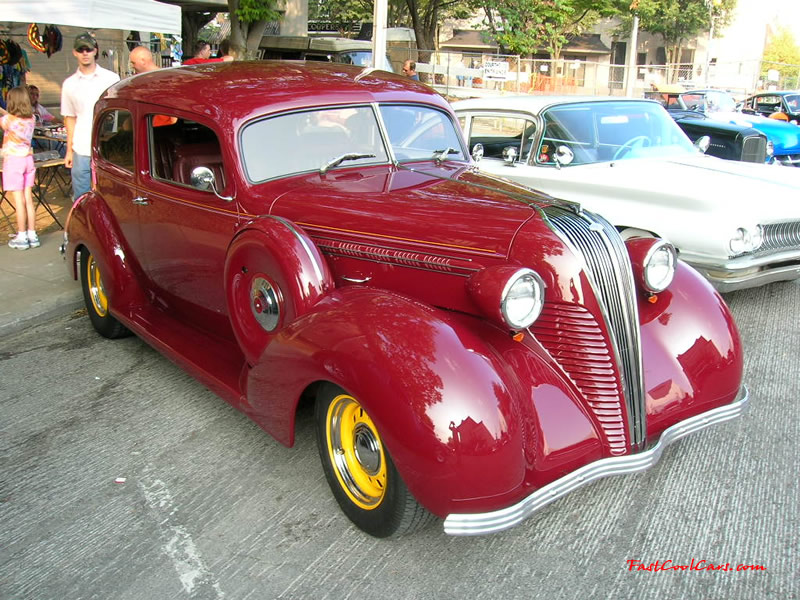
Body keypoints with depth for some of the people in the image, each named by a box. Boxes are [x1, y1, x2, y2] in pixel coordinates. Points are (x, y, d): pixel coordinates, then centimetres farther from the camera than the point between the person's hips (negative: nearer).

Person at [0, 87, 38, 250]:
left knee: (19, 201, -2)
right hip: (28, 159, 6)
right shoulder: (31, 119, 3)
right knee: (28, 199, 9)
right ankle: (32, 235, 13)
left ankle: (21, 237, 3)